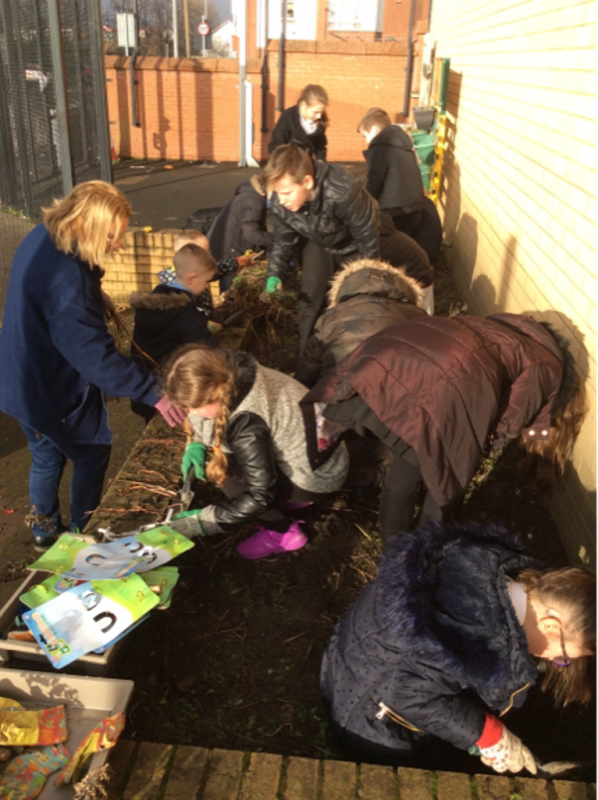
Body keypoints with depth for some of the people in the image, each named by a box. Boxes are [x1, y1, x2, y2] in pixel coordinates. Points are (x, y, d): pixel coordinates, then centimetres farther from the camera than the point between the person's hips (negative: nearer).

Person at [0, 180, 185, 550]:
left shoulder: (40, 239, -4)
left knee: (47, 456, 27)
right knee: (93, 455, 16)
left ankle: (44, 530, 47)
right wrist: (153, 392, -32)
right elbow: (97, 356, -35)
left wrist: (95, 300, 2)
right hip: (55, 393, -9)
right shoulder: (66, 279, -35)